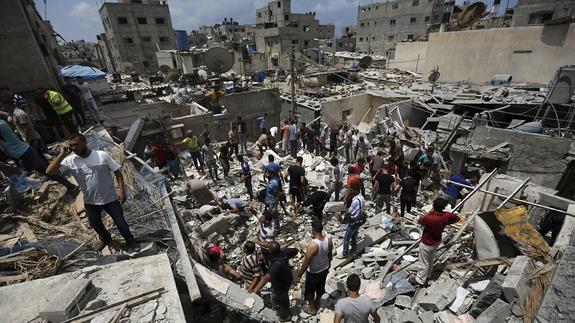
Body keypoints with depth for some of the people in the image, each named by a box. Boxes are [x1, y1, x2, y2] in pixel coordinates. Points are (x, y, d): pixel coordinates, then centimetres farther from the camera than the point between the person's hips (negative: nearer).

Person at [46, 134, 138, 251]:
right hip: (90, 201, 4)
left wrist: (121, 190, -16)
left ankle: (130, 241, 31)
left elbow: (117, 172, -11)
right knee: (94, 223, 25)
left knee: (120, 222, 8)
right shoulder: (70, 161, -9)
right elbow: (49, 171, -15)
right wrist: (62, 154, -19)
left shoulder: (103, 155, -16)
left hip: (110, 198, -4)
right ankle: (105, 239, 53)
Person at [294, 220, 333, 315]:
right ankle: (317, 305, 54)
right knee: (320, 288, 30)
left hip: (313, 272, -6)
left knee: (310, 290, 22)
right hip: (324, 269, 6)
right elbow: (330, 256, 0)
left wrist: (299, 276, -13)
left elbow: (306, 263, -27)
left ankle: (312, 309, 44)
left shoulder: (312, 245, -37)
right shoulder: (329, 240, -17)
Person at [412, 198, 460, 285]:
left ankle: (420, 280, 34)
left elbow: (419, 221, -15)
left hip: (426, 244, -6)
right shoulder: (447, 215, -19)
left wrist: (430, 212, -14)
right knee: (430, 260, 29)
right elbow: (458, 218, 3)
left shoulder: (429, 218, -37)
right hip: (437, 242, 6)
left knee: (424, 263, 14)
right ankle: (427, 275, 50)